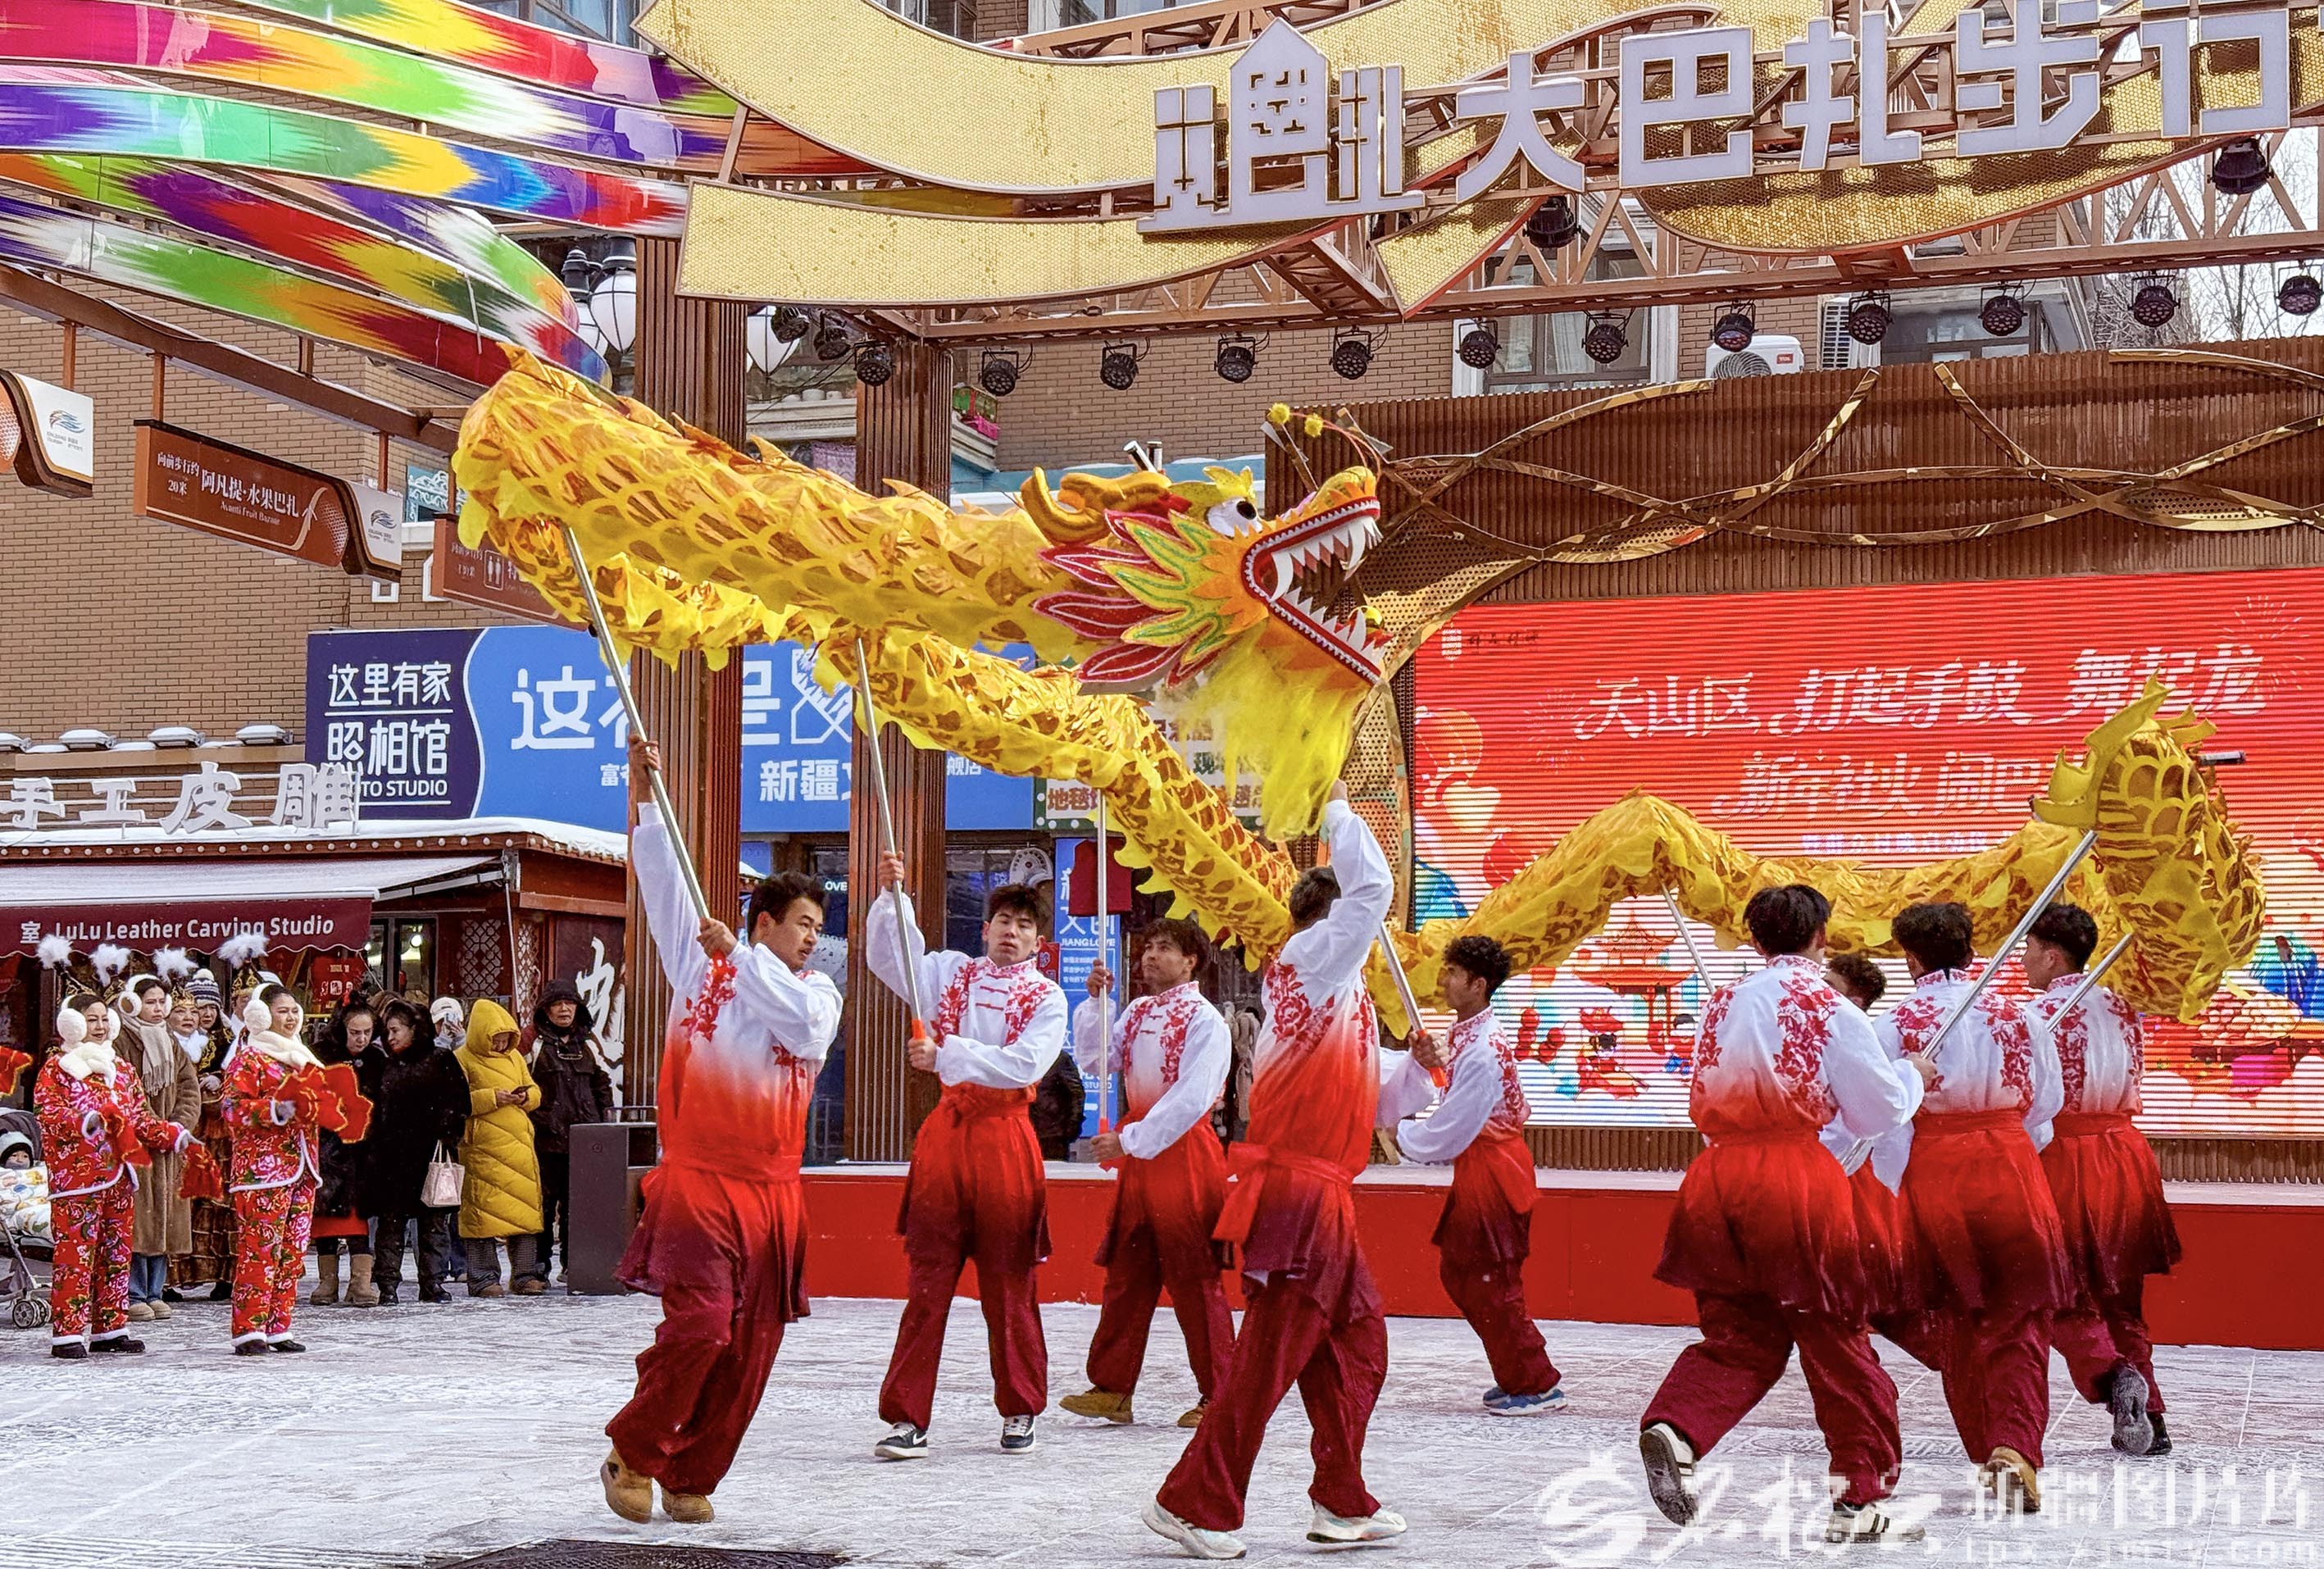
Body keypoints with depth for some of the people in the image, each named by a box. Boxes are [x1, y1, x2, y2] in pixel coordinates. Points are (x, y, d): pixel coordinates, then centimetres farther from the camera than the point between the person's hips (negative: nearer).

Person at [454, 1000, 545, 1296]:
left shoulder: (515, 1057, 17)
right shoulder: (462, 1060, -1)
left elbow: (535, 1091, 21)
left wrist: (525, 1097, -2)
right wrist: (491, 1098, -18)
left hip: (520, 1147, 6)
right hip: (481, 1149, -6)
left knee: (525, 1209, 5)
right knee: (482, 1211, -5)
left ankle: (525, 1275, 12)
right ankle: (483, 1278, 1)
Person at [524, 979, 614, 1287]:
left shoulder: (587, 1042, 17)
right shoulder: (533, 1041, 3)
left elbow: (602, 1085, 24)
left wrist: (607, 1122, 17)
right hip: (545, 1136, -4)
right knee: (543, 1202, -3)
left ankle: (574, 1264, 10)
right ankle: (538, 1266, 3)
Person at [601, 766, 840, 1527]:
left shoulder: (816, 992, 12)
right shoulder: (702, 964, 9)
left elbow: (802, 1022, -10)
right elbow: (662, 882, 3)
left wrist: (739, 954, -11)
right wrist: (648, 795, -3)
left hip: (772, 1192, 3)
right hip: (697, 1182, -3)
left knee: (749, 1347, 2)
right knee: (700, 1322, -17)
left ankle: (691, 1475, 17)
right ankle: (632, 1452, 3)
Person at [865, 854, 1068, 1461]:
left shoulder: (1046, 997, 3)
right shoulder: (953, 973, 13)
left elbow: (1023, 1065, -11)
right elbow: (890, 959, 4)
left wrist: (946, 1055, -17)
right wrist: (890, 897, -10)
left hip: (1004, 1137, -2)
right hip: (946, 1131, 2)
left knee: (1008, 1286, 4)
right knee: (926, 1281, 0)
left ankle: (1019, 1412, 18)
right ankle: (908, 1418, 1)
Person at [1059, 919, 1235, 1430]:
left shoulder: (1203, 1018, -10)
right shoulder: (1137, 1013, 13)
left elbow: (1191, 1099, -18)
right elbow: (1097, 1059, 6)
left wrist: (1130, 1140, -19)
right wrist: (1096, 1002, -6)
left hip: (1184, 1152, -7)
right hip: (1136, 1154, 7)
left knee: (1193, 1278, -3)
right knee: (1126, 1273, 10)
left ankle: (1218, 1395, 6)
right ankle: (1111, 1388, 15)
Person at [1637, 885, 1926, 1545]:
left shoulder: (1724, 1002, 12)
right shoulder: (1825, 1003, -2)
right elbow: (1880, 1110, 3)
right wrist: (1913, 1078, 22)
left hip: (1717, 1176, 5)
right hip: (1798, 1174, -4)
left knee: (1737, 1335, 13)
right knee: (1836, 1340, 7)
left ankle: (1673, 1429, -13)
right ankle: (1861, 1497, 13)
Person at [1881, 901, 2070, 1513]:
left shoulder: (1896, 1023, -5)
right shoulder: (2017, 1016, 2)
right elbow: (2045, 1103, 10)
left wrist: (1901, 1190, 7)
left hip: (1933, 1170, 0)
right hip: (2011, 1166, 0)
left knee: (1957, 1325, 16)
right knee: (2019, 1325, 4)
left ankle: (1988, 1456, 22)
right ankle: (2016, 1450, -15)